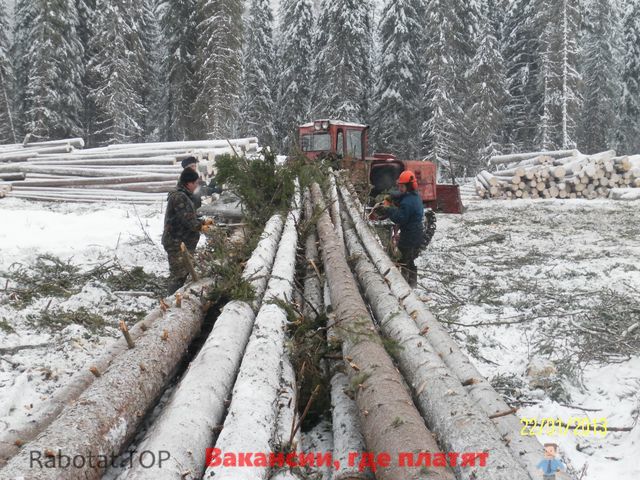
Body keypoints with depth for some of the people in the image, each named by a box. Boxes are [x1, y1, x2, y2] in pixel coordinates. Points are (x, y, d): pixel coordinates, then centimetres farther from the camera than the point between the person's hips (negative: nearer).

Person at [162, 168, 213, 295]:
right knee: (178, 275, -8)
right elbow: (187, 219, -23)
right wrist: (200, 227, -8)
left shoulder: (183, 195, 15)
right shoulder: (179, 197, -19)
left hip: (183, 243, 11)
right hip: (178, 244, -11)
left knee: (183, 273, 18)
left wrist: (203, 221, 15)